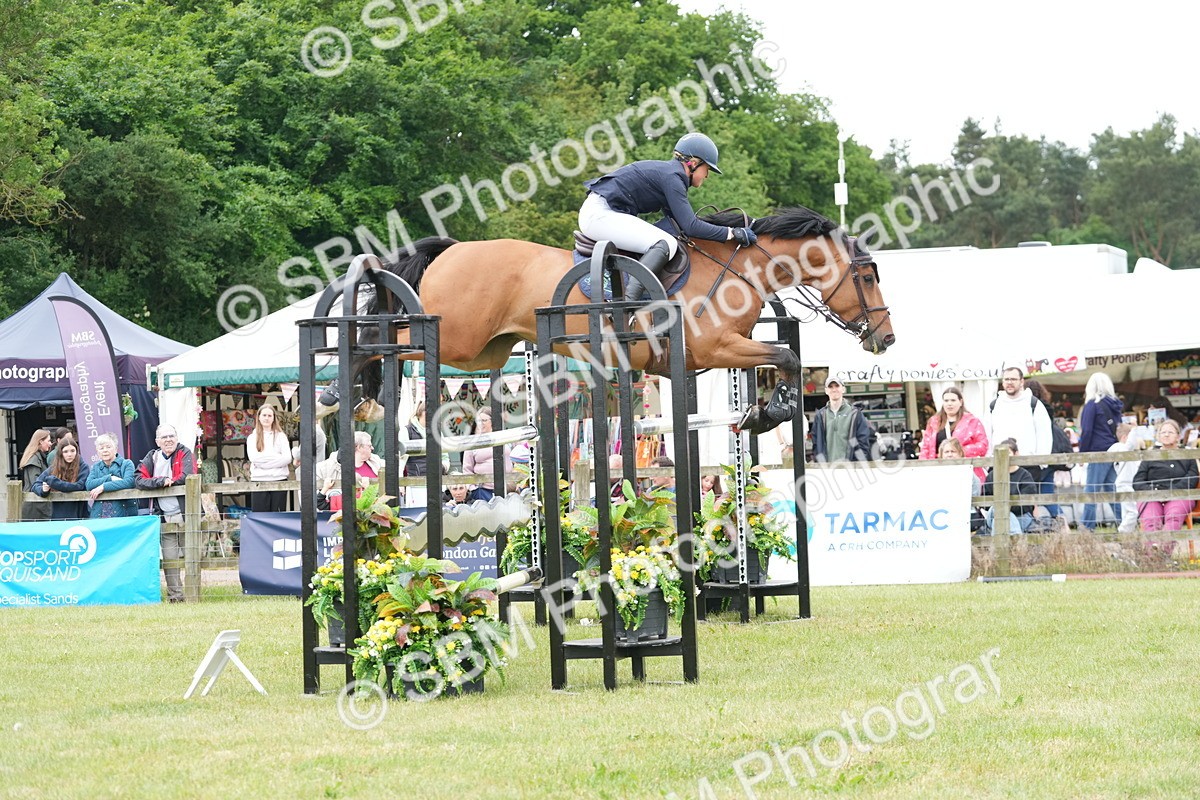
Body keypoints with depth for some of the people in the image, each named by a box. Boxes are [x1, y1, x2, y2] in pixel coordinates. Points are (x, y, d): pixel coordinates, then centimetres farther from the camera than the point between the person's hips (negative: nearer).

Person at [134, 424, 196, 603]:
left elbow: (186, 478, -14)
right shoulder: (152, 457, 11)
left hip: (184, 514, -3)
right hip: (164, 517, 3)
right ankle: (174, 594, 3)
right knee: (169, 558, -1)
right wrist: (162, 481, -13)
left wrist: (167, 481, -4)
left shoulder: (185, 454, 2)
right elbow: (138, 480, -2)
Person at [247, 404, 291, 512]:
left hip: (279, 479, 0)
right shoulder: (252, 438, 11)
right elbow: (253, 457, -5)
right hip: (259, 480, 0)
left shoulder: (281, 436, 11)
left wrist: (263, 463, -9)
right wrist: (276, 456, -8)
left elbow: (287, 458, -3)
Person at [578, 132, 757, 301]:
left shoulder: (668, 171, 16)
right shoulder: (672, 177, -14)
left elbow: (680, 221, 22)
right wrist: (732, 233, -13)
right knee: (666, 244, -24)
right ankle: (629, 301, -36)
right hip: (600, 215, -11)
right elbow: (690, 227, -19)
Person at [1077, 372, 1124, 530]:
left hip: (1099, 453, -7)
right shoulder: (1115, 405, 14)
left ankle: (1086, 529, -9)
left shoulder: (1092, 405, -6)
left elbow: (1086, 432, -10)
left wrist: (1082, 453, -2)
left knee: (1091, 493, -6)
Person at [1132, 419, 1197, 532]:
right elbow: (1137, 482, 13)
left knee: (1174, 517, -36)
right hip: (1150, 497, 1)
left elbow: (1191, 480, 4)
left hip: (1178, 496, -1)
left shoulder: (1187, 456, 21)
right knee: (1150, 521, -33)